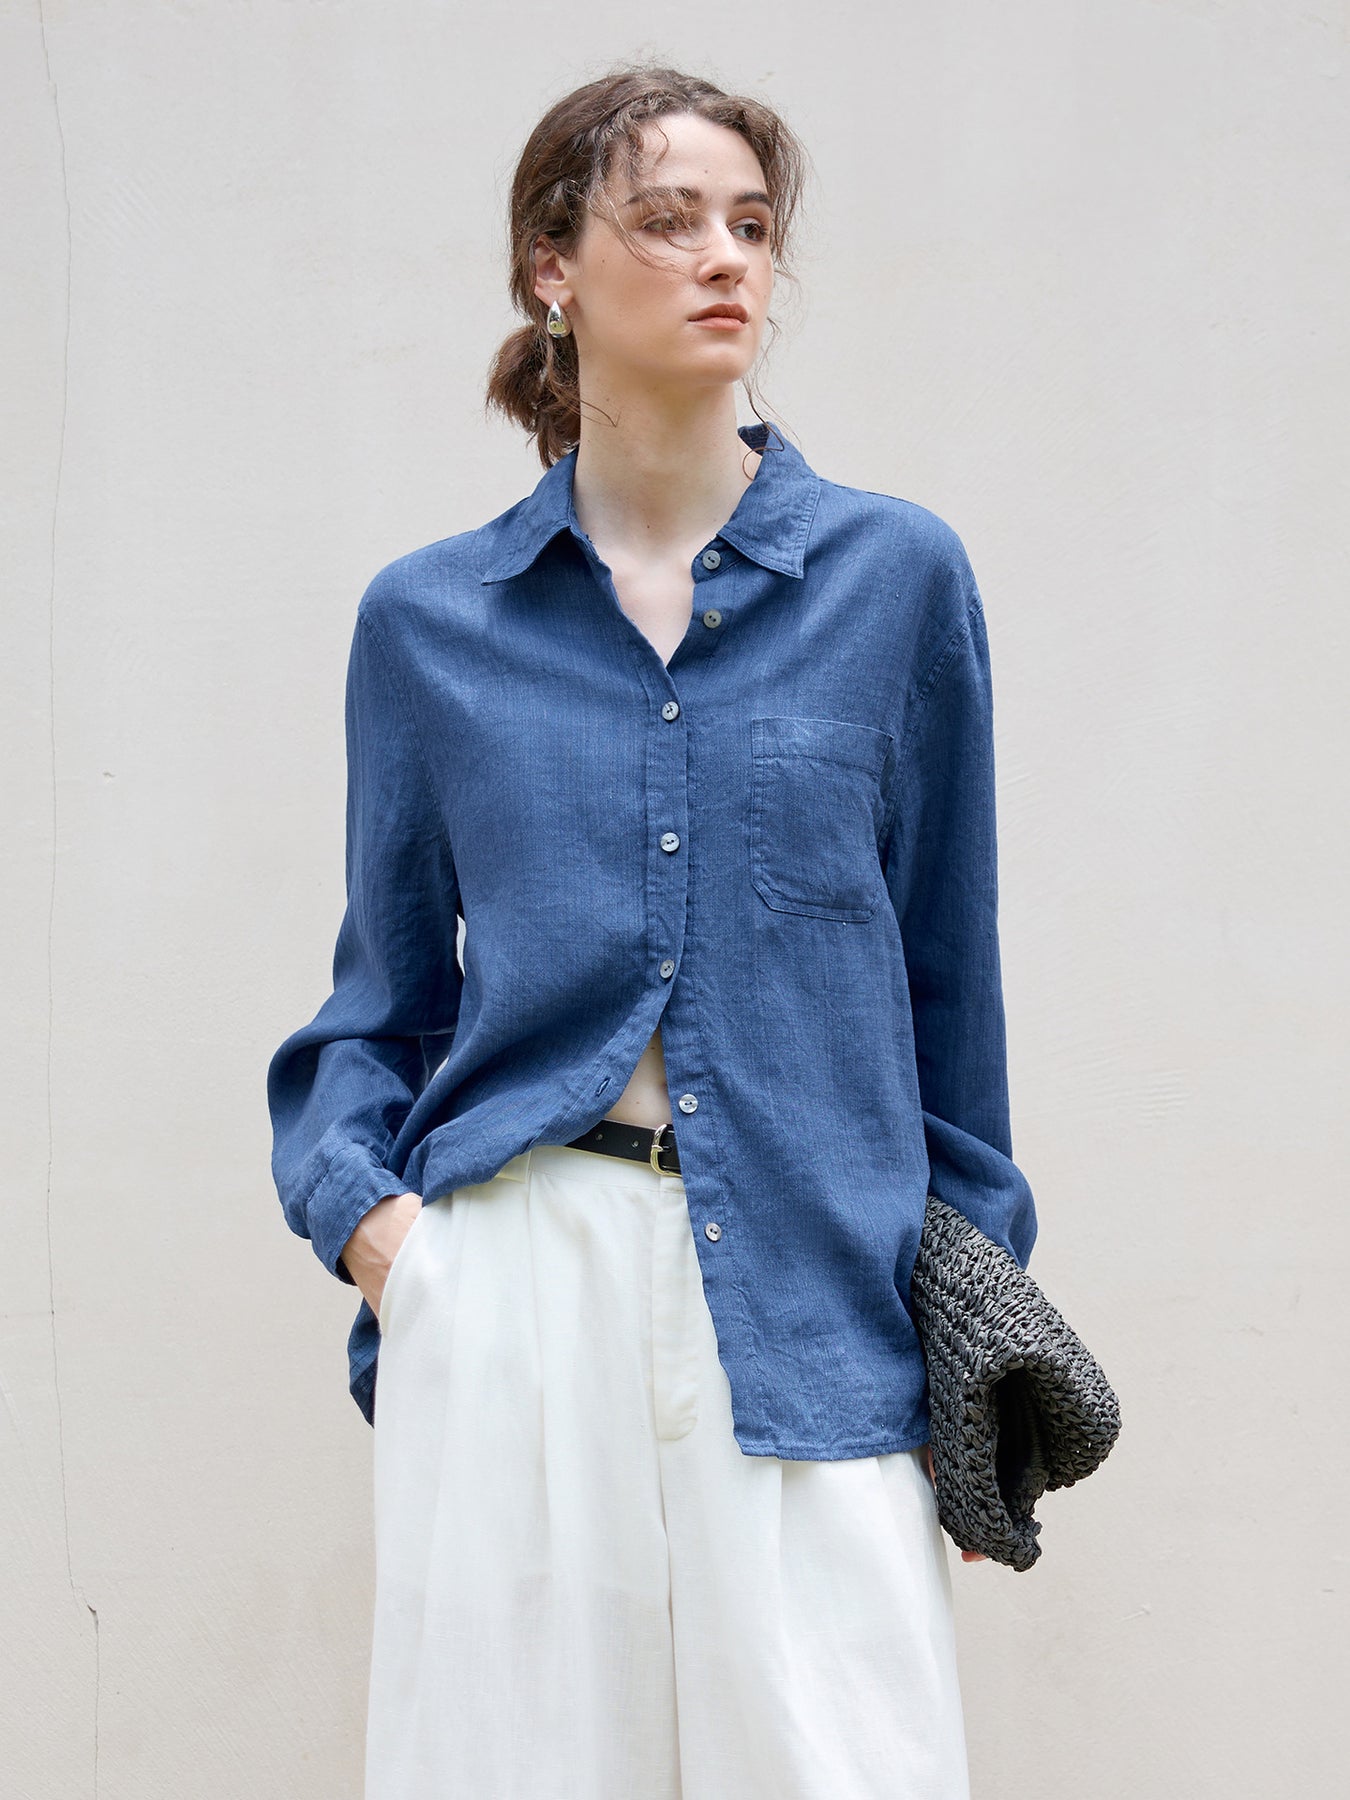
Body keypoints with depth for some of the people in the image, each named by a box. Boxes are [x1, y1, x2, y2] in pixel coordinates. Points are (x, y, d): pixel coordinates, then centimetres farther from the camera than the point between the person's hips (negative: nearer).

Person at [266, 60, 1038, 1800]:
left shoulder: (896, 575, 4)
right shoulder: (429, 619, 7)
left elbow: (947, 974, 9)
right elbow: (384, 994, 14)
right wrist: (361, 1205, -5)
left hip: (808, 1296, 0)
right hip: (514, 1277, 1)